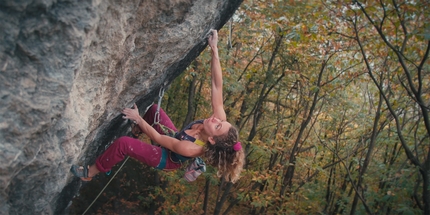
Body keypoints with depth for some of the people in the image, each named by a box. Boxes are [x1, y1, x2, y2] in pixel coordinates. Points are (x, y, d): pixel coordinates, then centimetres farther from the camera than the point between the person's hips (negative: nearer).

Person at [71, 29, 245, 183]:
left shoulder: (189, 148, -42)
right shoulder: (220, 118, -30)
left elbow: (158, 138, -30)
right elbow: (217, 86, -30)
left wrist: (138, 119, -23)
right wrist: (214, 50, -36)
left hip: (166, 159, -7)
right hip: (176, 138, 7)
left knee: (122, 143, -20)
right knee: (154, 108, 12)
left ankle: (90, 173, 5)